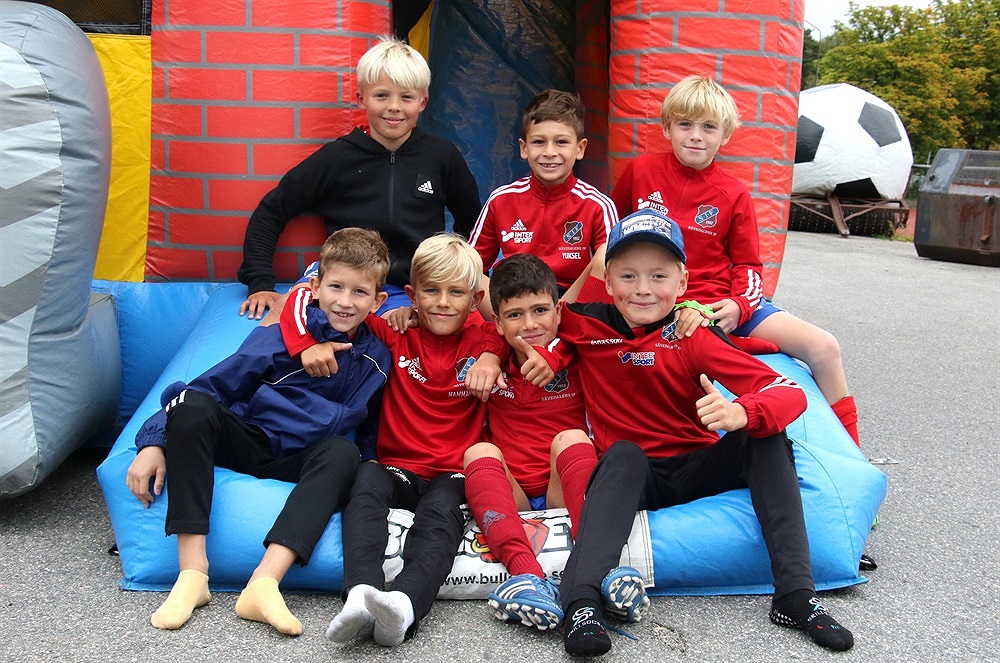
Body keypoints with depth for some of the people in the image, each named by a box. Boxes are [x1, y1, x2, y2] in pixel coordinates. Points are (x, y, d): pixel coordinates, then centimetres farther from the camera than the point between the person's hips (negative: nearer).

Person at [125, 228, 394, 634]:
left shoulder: (376, 359, 2)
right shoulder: (286, 331, -8)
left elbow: (370, 435, 14)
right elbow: (215, 384, -10)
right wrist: (154, 441, -19)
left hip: (301, 464, 2)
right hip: (247, 444, -1)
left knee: (344, 453, -31)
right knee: (193, 403, -29)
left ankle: (264, 583, -41)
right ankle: (192, 573, -31)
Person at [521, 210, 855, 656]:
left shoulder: (693, 339, -8)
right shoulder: (587, 325, -3)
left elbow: (790, 393, -17)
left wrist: (741, 413, -42)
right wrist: (546, 352, -8)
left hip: (697, 470, 1)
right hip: (630, 475, -1)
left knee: (765, 436, -21)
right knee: (623, 453, -33)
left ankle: (796, 594, -26)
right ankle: (582, 603, -48)